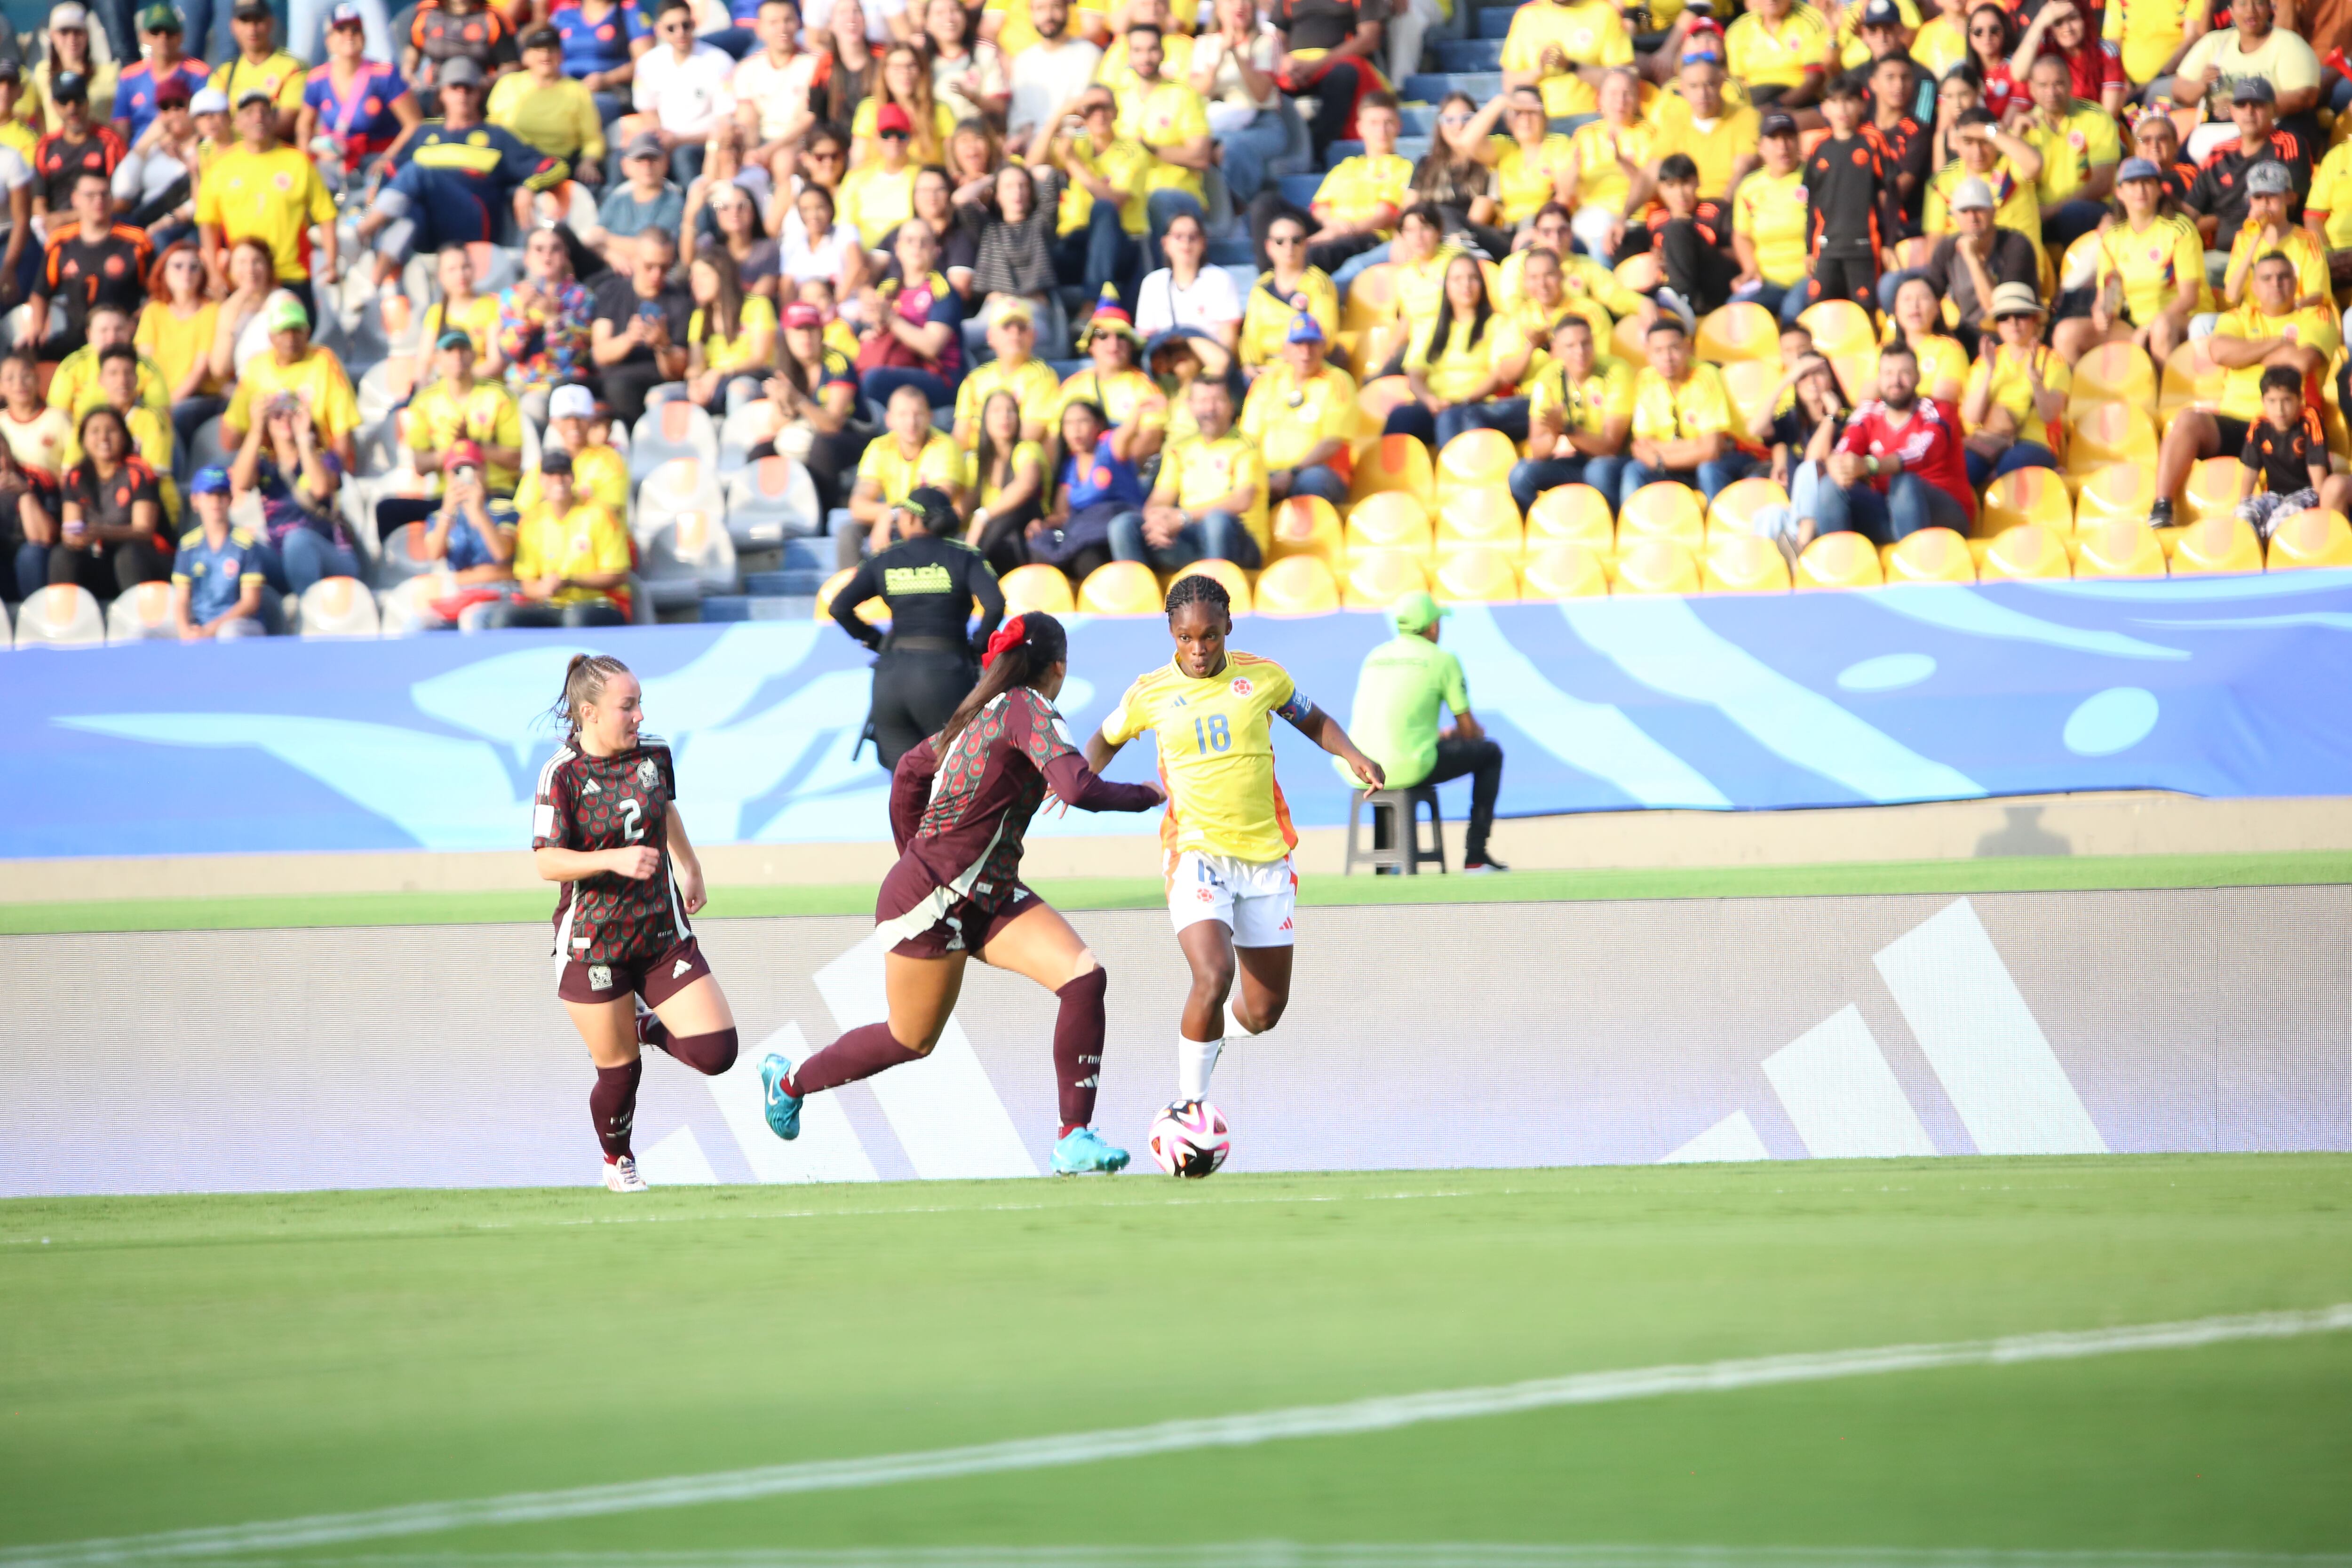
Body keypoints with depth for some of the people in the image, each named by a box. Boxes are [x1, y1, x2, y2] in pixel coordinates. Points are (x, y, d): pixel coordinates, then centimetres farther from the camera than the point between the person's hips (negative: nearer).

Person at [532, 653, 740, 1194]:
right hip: (593, 944, -4)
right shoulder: (563, 775, -13)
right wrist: (614, 859, -30)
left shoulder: (655, 755, 2)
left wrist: (691, 869, 36)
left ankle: (646, 1028, 26)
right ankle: (617, 1162, 34)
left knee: (716, 1053, -7)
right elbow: (547, 863, -17)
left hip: (663, 932, 4)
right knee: (619, 1071, 4)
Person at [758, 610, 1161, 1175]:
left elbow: (910, 771, 22)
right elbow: (1080, 790, -31)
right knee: (911, 1040, 11)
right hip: (930, 902, -9)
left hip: (989, 897, 9)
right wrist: (1145, 796, -13)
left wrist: (914, 852, 32)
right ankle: (790, 1080, 38)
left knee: (1084, 977, -12)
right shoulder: (1027, 710, -18)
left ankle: (1074, 1141, -13)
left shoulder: (981, 712, 9)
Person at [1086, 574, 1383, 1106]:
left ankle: (1215, 1029, 44)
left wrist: (1354, 756, 0)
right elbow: (1106, 739, 19)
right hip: (1196, 853, -2)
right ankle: (1189, 1104, -11)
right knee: (1214, 974, -27)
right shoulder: (1151, 693, 0)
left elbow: (1313, 721, 18)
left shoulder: (1262, 676, 1)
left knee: (1265, 1011, 6)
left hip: (1266, 856, 2)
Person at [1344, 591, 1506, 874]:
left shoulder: (1374, 657, 20)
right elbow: (1469, 730, 6)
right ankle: (1475, 857, 14)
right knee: (1490, 753, 16)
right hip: (1408, 770, -6)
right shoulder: (1442, 659, 3)